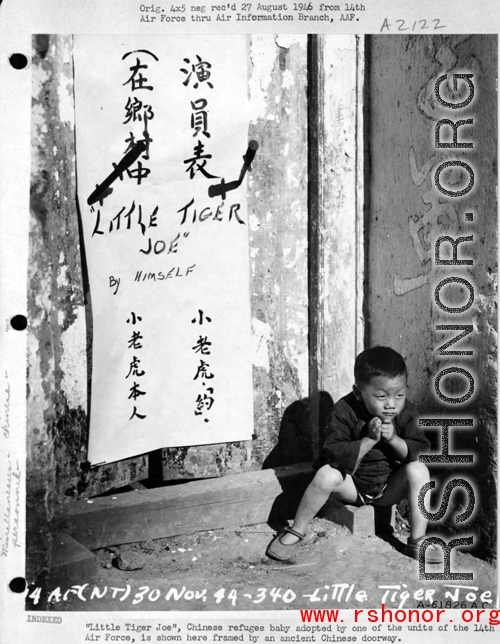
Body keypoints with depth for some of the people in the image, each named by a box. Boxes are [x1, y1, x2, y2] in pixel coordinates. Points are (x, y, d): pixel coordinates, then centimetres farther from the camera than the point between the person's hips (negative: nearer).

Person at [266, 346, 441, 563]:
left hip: (389, 488, 3)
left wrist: (393, 439, -29)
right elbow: (335, 454, -27)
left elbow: (421, 451, -13)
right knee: (327, 474, -32)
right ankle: (296, 532, -13)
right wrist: (369, 440, -36)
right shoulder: (344, 412, -20)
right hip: (351, 484, -2)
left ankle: (417, 540, -12)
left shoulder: (406, 413, -10)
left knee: (418, 470, -23)